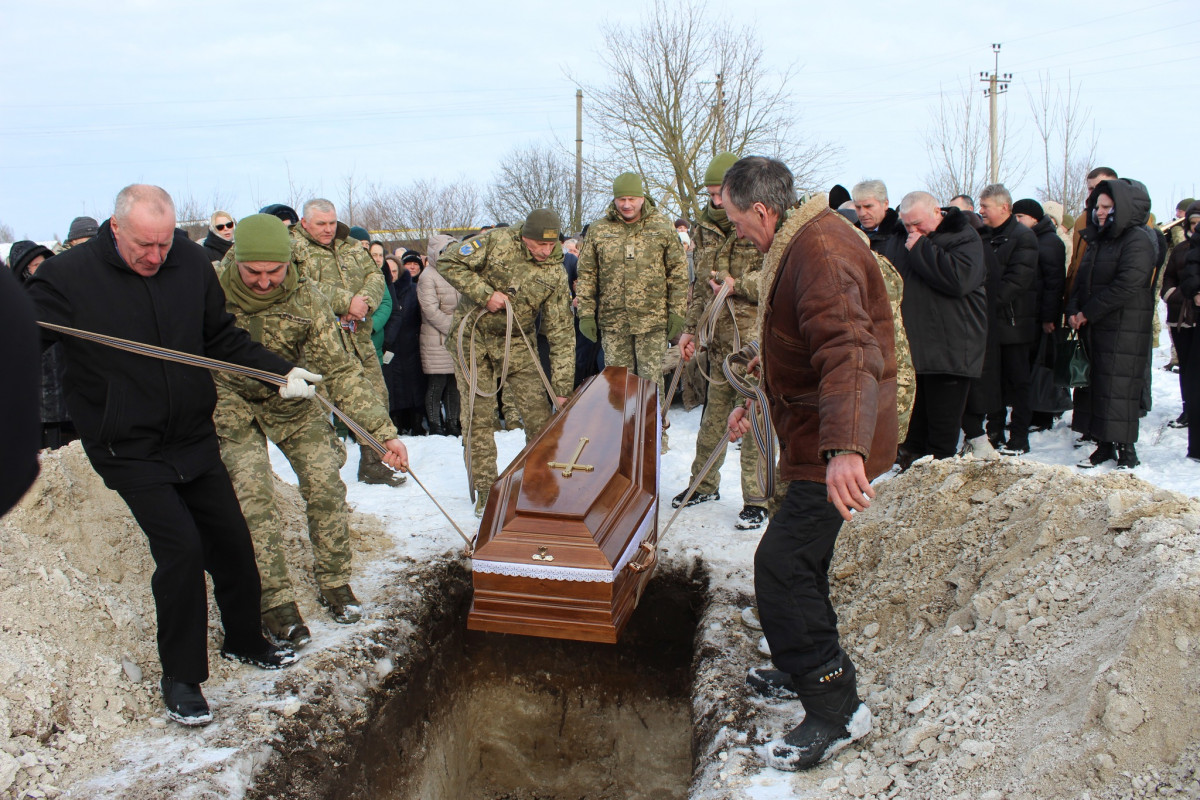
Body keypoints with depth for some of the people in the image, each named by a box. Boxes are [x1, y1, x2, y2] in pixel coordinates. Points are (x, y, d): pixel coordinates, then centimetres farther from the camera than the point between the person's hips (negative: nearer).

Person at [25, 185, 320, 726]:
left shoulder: (193, 264, -3)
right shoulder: (69, 276, -14)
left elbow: (222, 338, 10)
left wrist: (282, 370, 4)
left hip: (195, 438, 5)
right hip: (129, 451, -4)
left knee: (231, 539, 11)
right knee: (180, 546, -13)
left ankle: (245, 640, 36)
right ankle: (180, 677, 6)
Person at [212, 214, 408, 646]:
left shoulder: (306, 301, -20)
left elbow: (339, 370, -17)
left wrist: (384, 432, -23)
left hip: (290, 402, 2)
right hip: (230, 403, -1)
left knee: (325, 484, -6)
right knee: (253, 493, -15)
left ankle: (335, 583, 12)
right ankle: (275, 602, -6)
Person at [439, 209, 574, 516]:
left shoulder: (555, 272, -8)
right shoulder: (496, 242, -15)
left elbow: (560, 332, -8)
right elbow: (448, 262, -12)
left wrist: (562, 387, -11)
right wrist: (485, 294, -22)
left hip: (516, 344, 2)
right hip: (473, 338, -2)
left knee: (539, 414, -4)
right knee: (479, 416, -2)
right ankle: (484, 490, 9)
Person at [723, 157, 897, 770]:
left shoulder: (820, 254, -23)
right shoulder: (797, 247, 14)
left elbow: (850, 352, -40)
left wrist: (845, 448, -53)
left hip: (835, 448, -11)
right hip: (816, 438, 11)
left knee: (780, 565, -12)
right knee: (798, 560, 21)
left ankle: (836, 709, -1)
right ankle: (805, 672, 39)